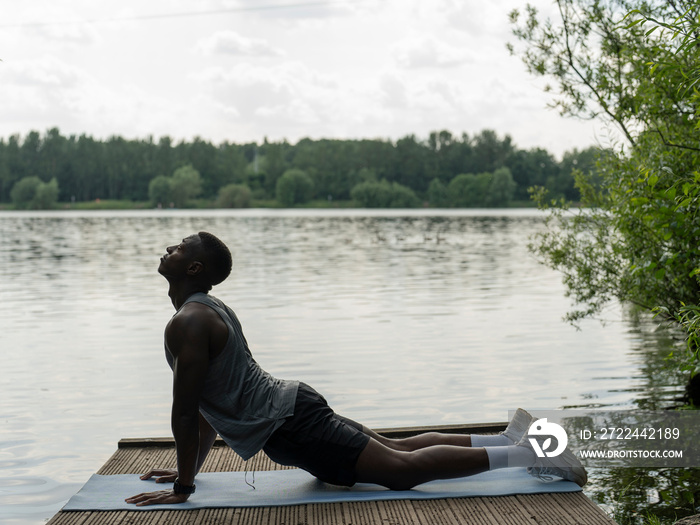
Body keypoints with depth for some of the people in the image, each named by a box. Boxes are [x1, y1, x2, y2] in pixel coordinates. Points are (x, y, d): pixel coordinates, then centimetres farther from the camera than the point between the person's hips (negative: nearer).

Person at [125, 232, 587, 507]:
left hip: (286, 427, -9)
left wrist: (183, 487, -12)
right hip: (293, 404, 9)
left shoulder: (187, 324, -15)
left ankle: (528, 452, -15)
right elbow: (210, 402, 26)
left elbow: (185, 411, -18)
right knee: (395, 449, 15)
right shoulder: (212, 309, 17)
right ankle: (510, 440, 17)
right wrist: (191, 467, 26)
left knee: (402, 467, -12)